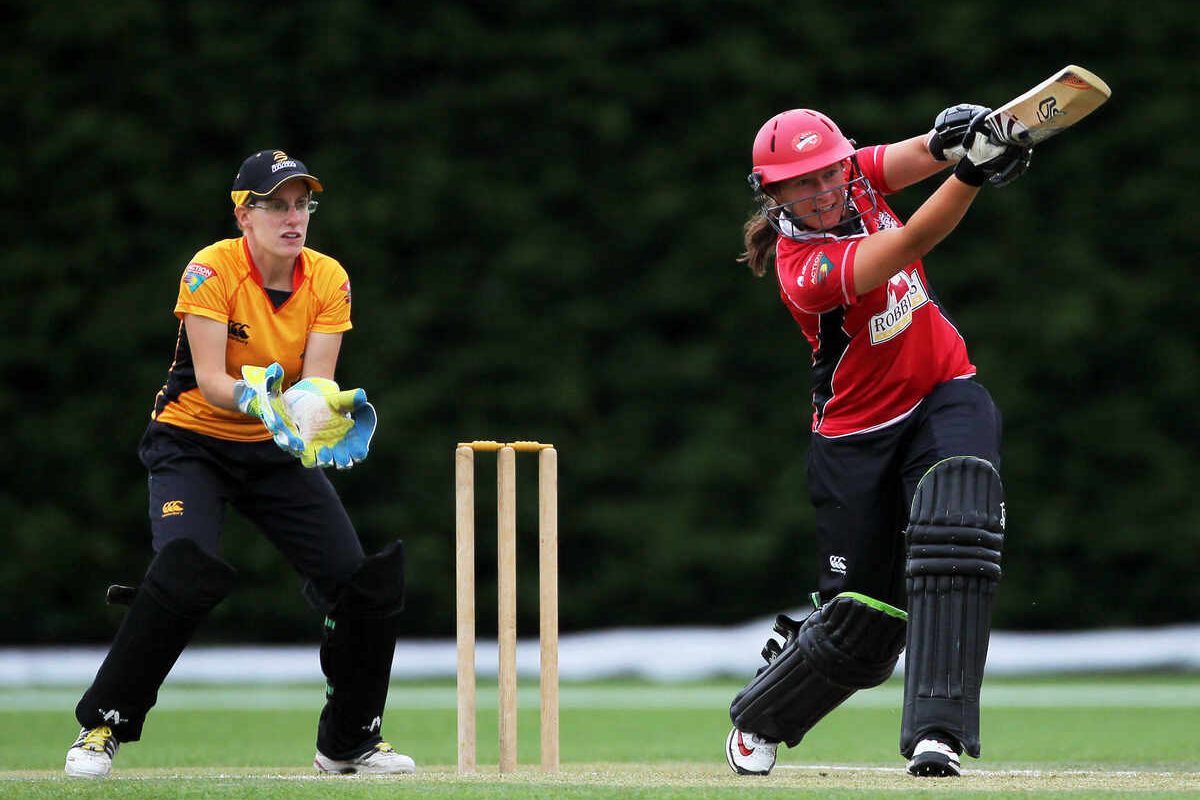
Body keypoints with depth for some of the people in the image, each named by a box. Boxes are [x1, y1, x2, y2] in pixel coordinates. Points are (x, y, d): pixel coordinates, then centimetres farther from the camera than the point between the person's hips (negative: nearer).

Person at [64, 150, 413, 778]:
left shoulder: (328, 279, -6)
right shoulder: (212, 270, -19)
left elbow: (317, 378, -13)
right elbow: (209, 380, -26)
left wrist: (317, 405, -37)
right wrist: (263, 403, -45)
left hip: (280, 452, 5)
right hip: (194, 440, -5)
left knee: (363, 581, -5)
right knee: (186, 572, -29)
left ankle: (349, 740, 16)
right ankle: (101, 725, -14)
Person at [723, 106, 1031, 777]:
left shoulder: (855, 178, -5)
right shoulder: (806, 269, -24)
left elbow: (925, 154, -19)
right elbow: (913, 241, -37)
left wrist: (960, 138, -43)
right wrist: (972, 173, -52)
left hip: (946, 399, 4)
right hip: (858, 436, -4)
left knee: (954, 532, -26)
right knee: (859, 621, 3)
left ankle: (937, 733, -29)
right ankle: (757, 720, 33)